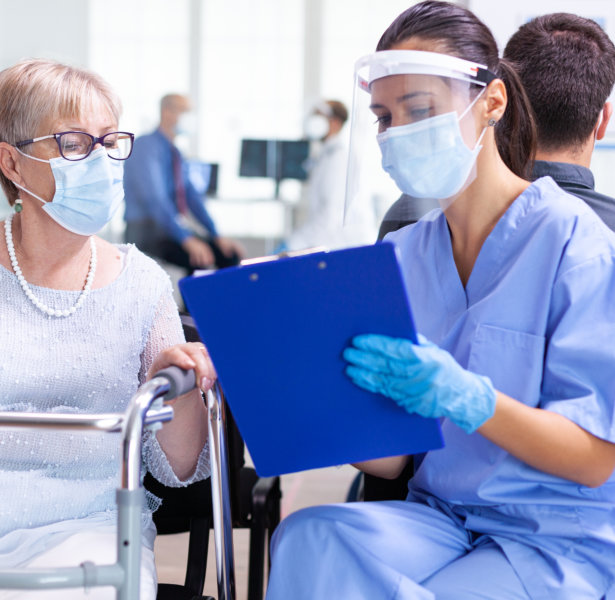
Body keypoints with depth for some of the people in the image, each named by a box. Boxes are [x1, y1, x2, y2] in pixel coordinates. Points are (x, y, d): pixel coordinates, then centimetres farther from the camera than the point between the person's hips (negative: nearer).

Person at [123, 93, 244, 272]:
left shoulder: (175, 153, 16)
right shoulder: (145, 147, -10)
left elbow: (191, 196, 16)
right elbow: (154, 199, -21)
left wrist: (217, 237, 4)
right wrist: (187, 240, -30)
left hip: (175, 226, 8)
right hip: (147, 230, -8)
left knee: (230, 255, -10)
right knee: (199, 261, -31)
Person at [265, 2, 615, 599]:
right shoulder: (399, 254, 8)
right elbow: (389, 458, 7)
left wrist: (467, 399, -28)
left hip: (557, 542, -4)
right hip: (437, 520, 4)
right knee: (307, 536, -27)